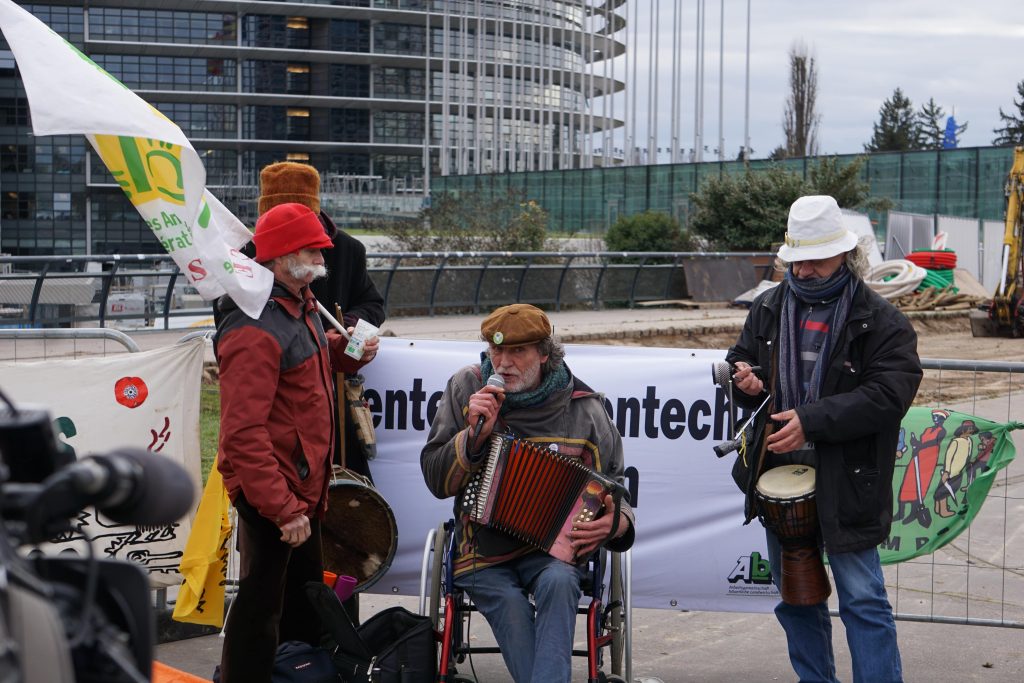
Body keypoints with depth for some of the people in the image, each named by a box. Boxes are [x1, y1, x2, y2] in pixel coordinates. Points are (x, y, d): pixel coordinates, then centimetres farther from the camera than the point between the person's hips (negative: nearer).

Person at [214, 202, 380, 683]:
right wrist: (282, 509, -27)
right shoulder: (255, 331, -22)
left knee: (307, 598, 22)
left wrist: (347, 350, 6)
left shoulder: (299, 306, 9)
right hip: (272, 492, -10)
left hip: (303, 488, 10)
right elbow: (243, 432, -26)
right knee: (261, 604, -2)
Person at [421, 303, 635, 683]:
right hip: (485, 550, 0)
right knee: (509, 603, -30)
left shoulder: (583, 409, 2)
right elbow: (436, 481, 1)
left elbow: (612, 489, 14)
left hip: (556, 547, 0)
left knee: (558, 582, -34)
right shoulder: (467, 388, 3)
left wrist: (617, 522, -9)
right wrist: (475, 433, -15)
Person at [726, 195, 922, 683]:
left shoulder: (881, 322, -8)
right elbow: (741, 360, 20)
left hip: (845, 482, -6)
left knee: (863, 598, -2)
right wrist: (744, 381, -6)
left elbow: (889, 393, -18)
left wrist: (812, 419, -24)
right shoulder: (768, 309, 8)